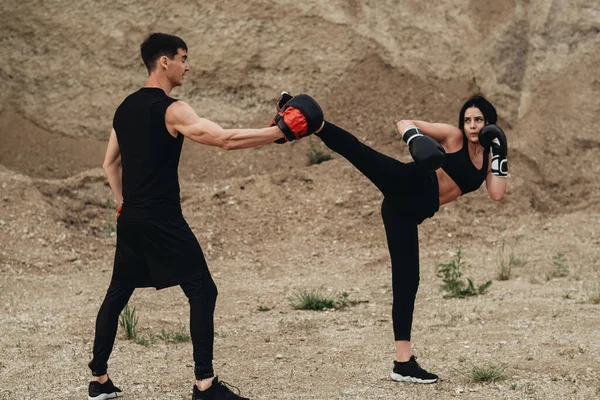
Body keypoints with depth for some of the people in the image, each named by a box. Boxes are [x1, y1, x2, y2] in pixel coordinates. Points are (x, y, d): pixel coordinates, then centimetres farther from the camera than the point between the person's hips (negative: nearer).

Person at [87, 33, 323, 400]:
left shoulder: (126, 108, 12)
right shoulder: (172, 110, -14)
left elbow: (110, 163, 20)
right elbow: (227, 139, -23)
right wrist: (279, 132, -20)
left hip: (131, 219, 8)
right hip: (163, 221, -8)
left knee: (118, 294, 16)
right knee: (202, 291, -3)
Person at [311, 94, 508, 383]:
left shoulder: (488, 158, 19)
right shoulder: (453, 137, 5)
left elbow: (497, 194, 3)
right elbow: (405, 123, -1)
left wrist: (499, 153, 2)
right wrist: (416, 141, -21)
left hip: (411, 210, 5)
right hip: (407, 186, -5)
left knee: (406, 279, 3)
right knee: (359, 152, -35)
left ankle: (403, 361, 3)